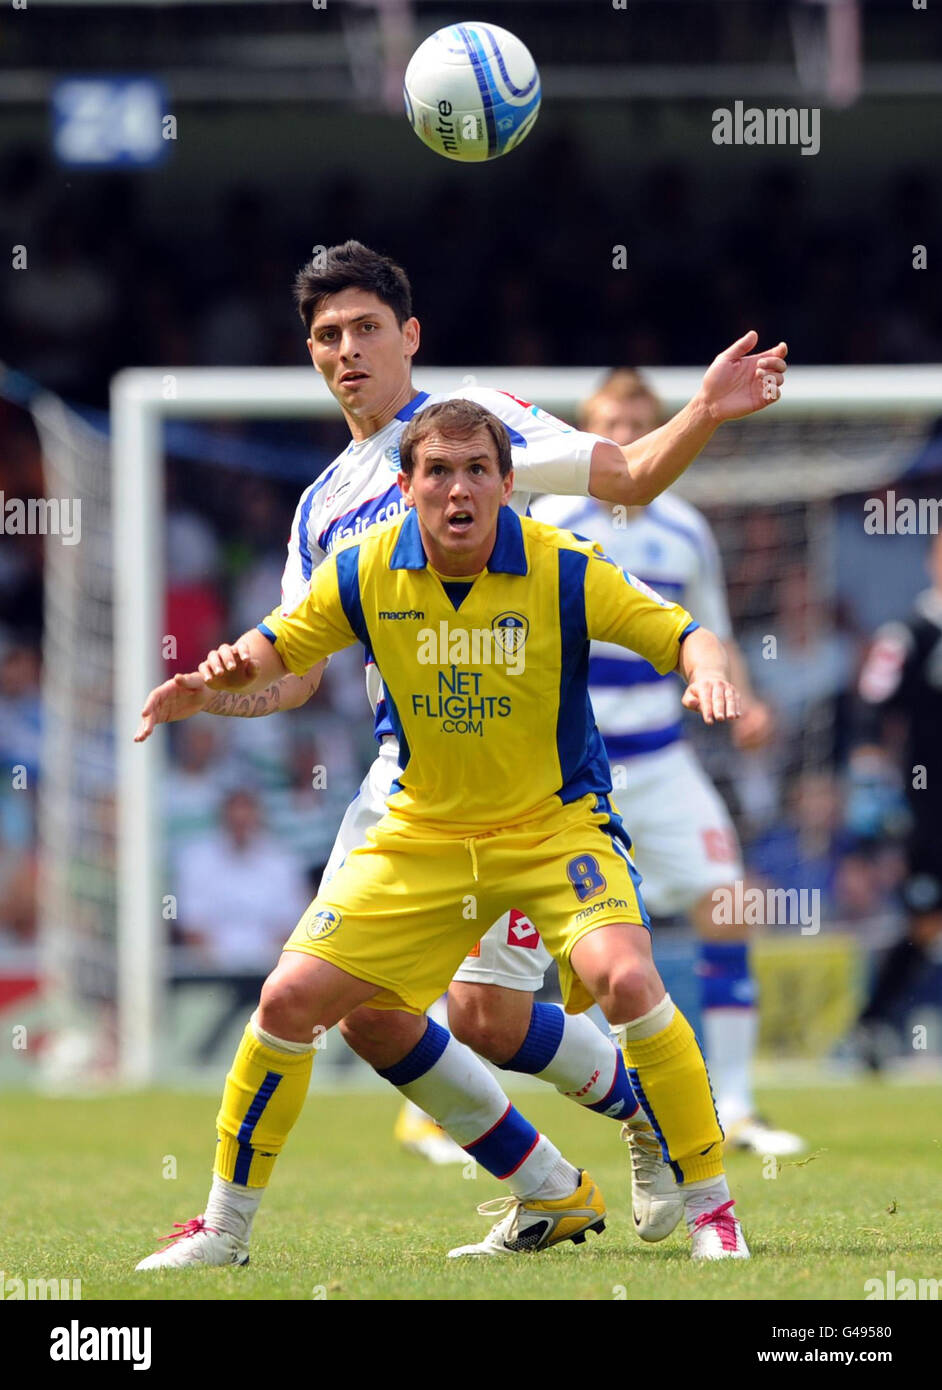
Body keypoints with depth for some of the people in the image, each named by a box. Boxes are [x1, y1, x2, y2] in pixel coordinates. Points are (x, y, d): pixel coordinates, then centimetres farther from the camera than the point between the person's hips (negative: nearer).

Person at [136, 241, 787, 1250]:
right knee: (363, 1008, -2)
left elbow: (625, 475, -6)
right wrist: (207, 694, 0)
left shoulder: (470, 419, 1)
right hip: (403, 774, 7)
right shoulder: (324, 504, 19)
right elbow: (296, 671, 19)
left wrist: (702, 416, -25)